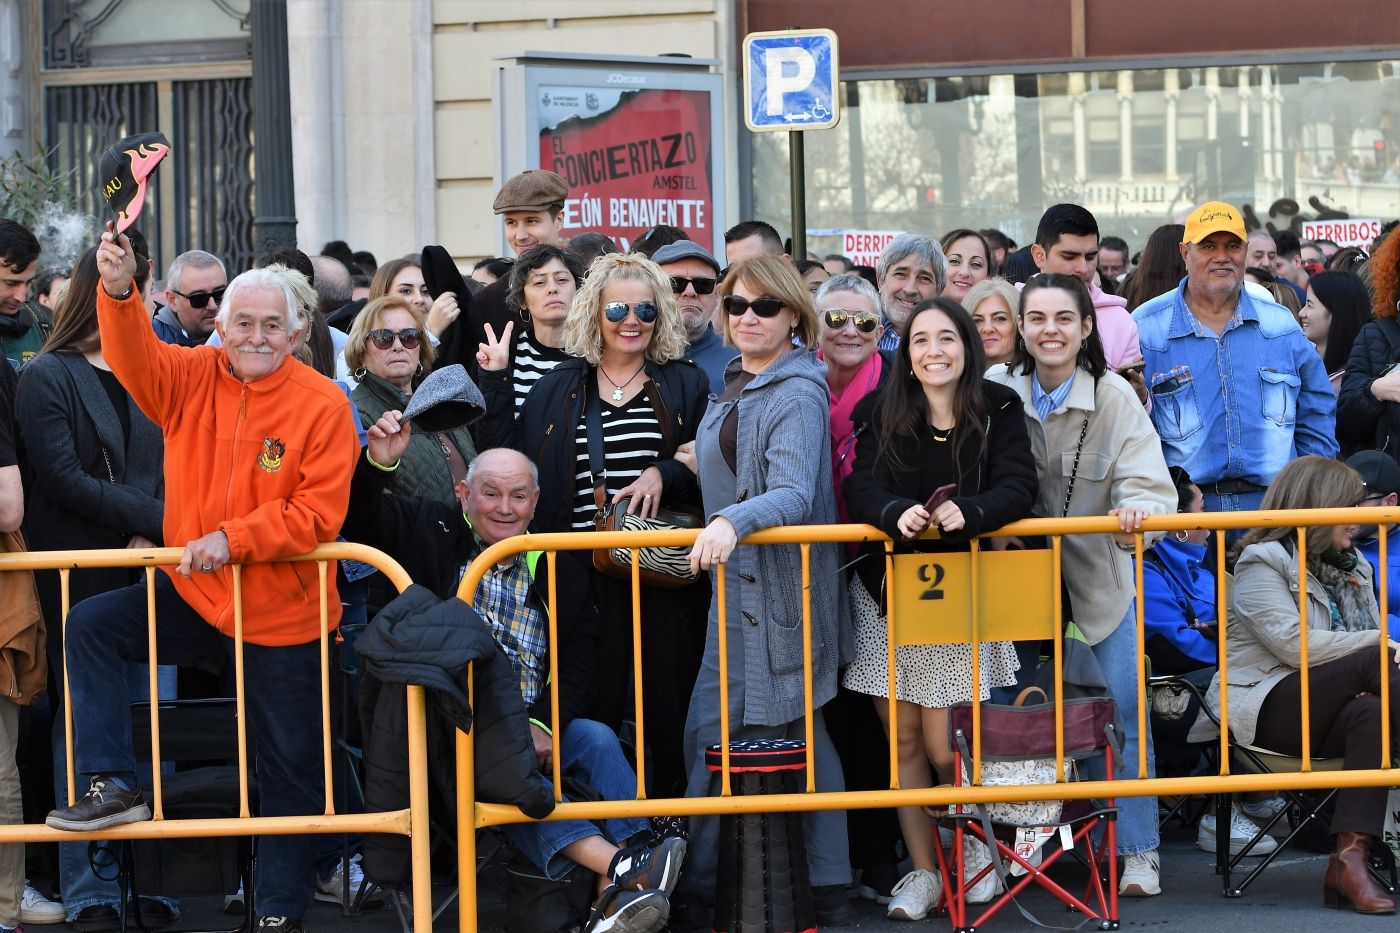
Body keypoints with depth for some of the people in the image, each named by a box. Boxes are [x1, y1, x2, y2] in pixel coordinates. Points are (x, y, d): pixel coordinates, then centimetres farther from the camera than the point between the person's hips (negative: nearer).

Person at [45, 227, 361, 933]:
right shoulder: (192, 377, -2)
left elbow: (318, 515, -17)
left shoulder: (322, 404, -13)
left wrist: (232, 539, -25)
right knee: (89, 626, -16)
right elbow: (134, 360, -22)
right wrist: (118, 291, -40)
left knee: (290, 768, 6)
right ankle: (113, 787, -10)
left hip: (281, 614, -3)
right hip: (193, 597, 3)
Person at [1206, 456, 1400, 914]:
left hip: (1306, 714, 7)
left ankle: (1350, 860, -41)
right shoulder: (1261, 561, 1)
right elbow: (1294, 645, -14)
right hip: (1262, 708, -7)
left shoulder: (1320, 568, 29)